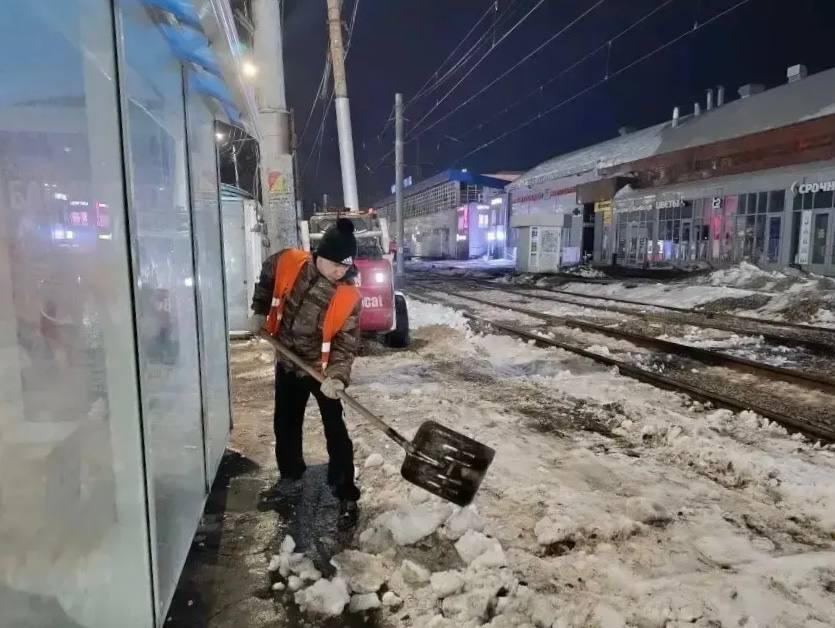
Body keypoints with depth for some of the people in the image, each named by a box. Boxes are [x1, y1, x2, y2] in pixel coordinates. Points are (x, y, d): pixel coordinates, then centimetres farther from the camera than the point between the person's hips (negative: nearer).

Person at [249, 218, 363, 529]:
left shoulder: (350, 298, -22)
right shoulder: (288, 263, -16)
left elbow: (346, 344, -20)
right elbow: (267, 277, 8)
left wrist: (337, 376, -36)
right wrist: (260, 311, 6)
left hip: (323, 370, -3)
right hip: (287, 365, 4)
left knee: (335, 432, -2)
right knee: (285, 424, 18)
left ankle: (346, 495, 10)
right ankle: (290, 473, 43)